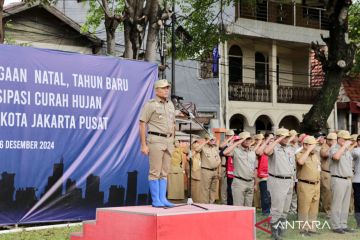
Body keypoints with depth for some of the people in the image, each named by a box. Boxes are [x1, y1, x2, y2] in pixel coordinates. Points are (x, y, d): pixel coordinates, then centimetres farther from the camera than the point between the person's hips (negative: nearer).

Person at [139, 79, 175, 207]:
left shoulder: (170, 105, 15)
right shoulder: (150, 105, -5)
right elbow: (142, 124, -8)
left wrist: (172, 142, 17)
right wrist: (143, 145, -13)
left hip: (168, 141, 7)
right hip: (155, 140, -7)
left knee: (164, 172, 8)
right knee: (155, 171, -4)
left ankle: (163, 199, 12)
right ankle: (155, 200, -1)